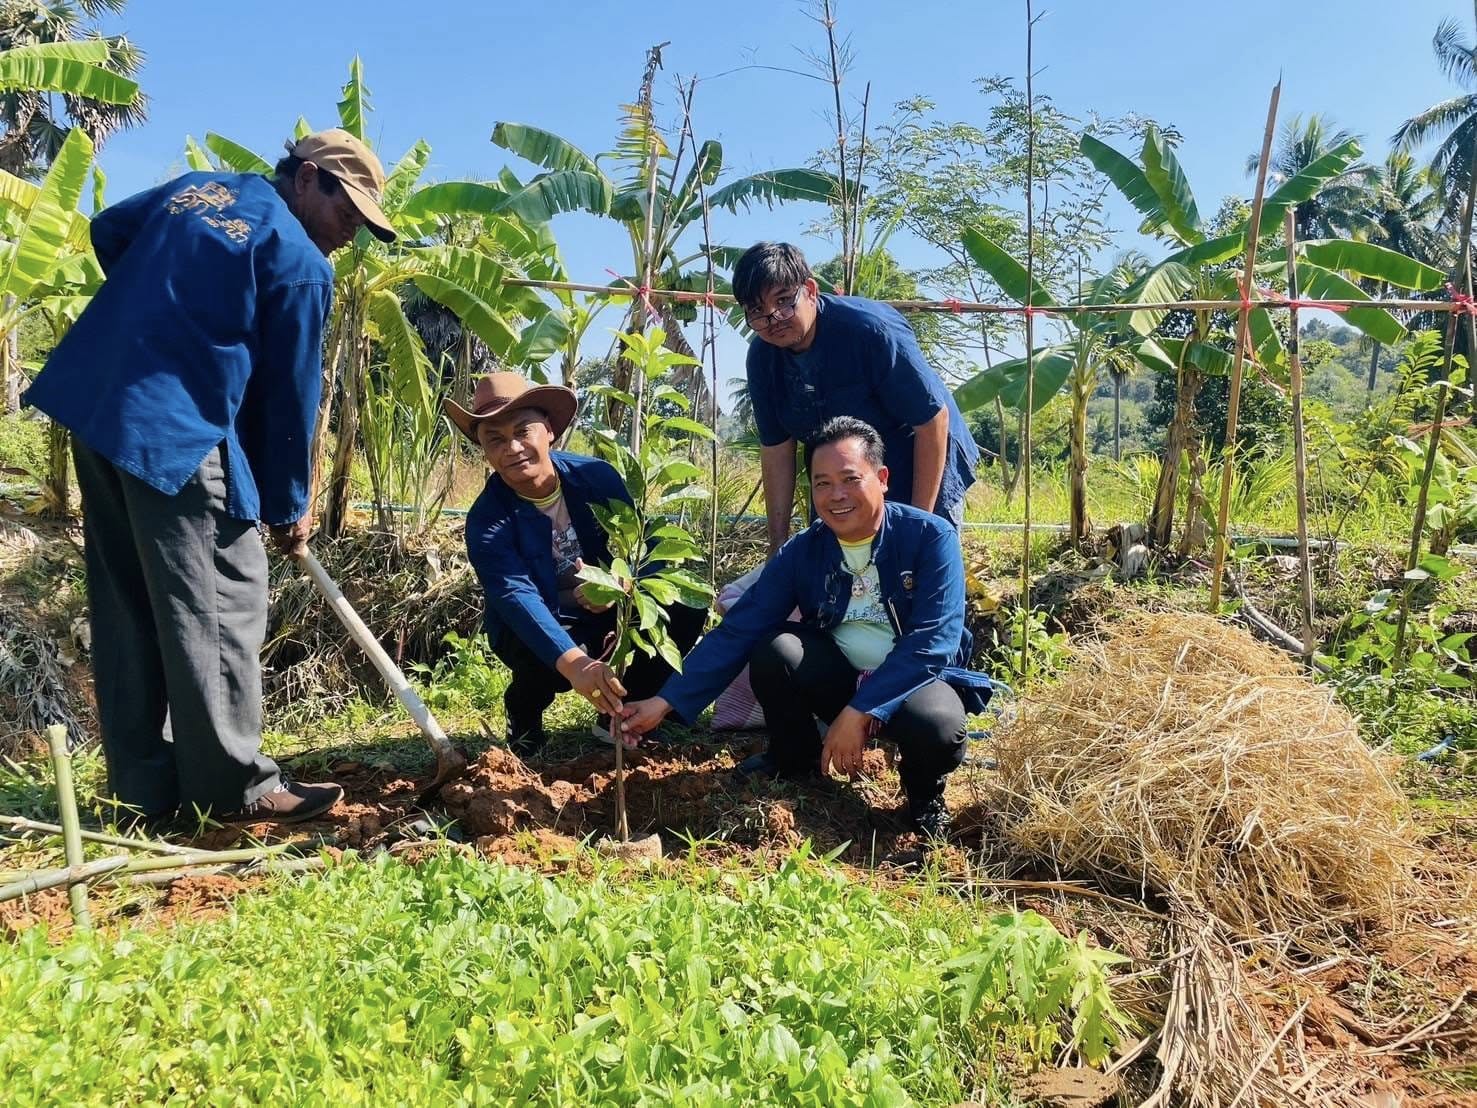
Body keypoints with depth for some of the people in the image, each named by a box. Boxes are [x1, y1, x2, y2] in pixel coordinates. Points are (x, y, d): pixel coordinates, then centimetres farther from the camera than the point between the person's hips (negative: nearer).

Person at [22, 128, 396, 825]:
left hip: (95, 405, 9)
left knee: (127, 608, 10)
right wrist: (287, 506, 4)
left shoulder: (197, 186, 16)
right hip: (179, 433, -9)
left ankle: (144, 787, 18)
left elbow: (107, 229, 28)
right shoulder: (301, 262, -6)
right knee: (222, 605, -1)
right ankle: (234, 786, 5)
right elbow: (289, 394, -5)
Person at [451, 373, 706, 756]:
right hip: (538, 630, -3)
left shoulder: (597, 475, -12)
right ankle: (523, 715, 3)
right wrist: (573, 663, -56)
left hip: (608, 611, 3)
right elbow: (516, 598, -38)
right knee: (546, 663, -37)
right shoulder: (486, 520, -21)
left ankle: (619, 712, 1)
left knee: (686, 609, -20)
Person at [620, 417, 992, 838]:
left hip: (917, 678, -3)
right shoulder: (802, 552, -7)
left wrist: (859, 712, -32)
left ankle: (925, 789, 2)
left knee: (938, 727, -37)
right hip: (840, 677, 3)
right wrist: (665, 701, -18)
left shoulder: (930, 537, -17)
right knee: (776, 648, -26)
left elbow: (933, 641, -25)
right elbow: (737, 631, -10)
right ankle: (794, 759, 5)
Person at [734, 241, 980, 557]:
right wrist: (778, 544, -5)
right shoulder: (763, 356, -11)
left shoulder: (872, 329, -29)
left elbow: (934, 419, -25)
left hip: (921, 466, -5)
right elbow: (776, 449, -4)